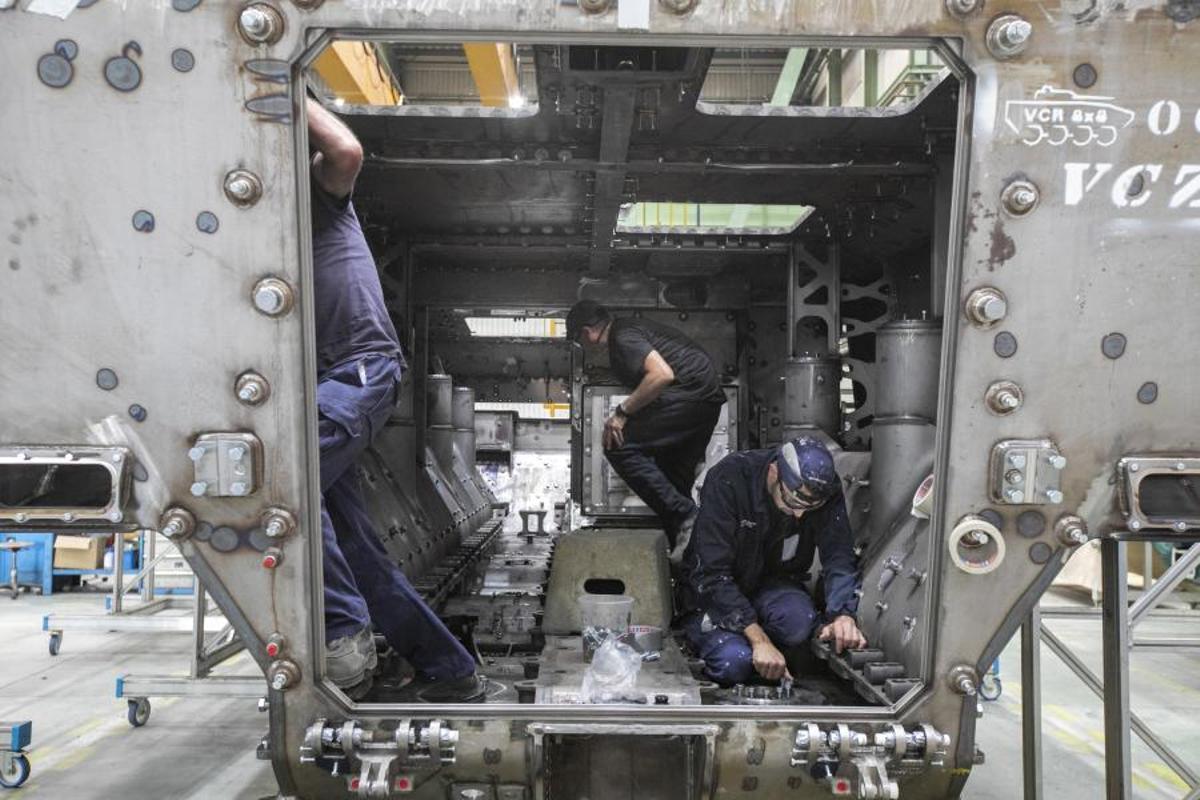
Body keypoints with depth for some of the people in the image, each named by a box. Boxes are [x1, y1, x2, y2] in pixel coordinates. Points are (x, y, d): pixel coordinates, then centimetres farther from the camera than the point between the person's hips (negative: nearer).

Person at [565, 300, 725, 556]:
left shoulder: (622, 337, -9)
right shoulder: (632, 326, 23)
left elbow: (662, 374, -23)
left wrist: (622, 412, -15)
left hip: (690, 394, -10)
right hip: (709, 401, 10)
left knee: (620, 448, -11)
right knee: (674, 478, 14)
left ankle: (684, 516, -15)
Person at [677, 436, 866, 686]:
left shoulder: (826, 488, -16)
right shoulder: (728, 479, -30)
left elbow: (839, 556, -17)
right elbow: (712, 572, -32)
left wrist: (843, 614, -38)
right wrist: (760, 640, -38)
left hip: (772, 582, 4)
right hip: (713, 592, -3)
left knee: (799, 621, -30)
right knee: (735, 662, -28)